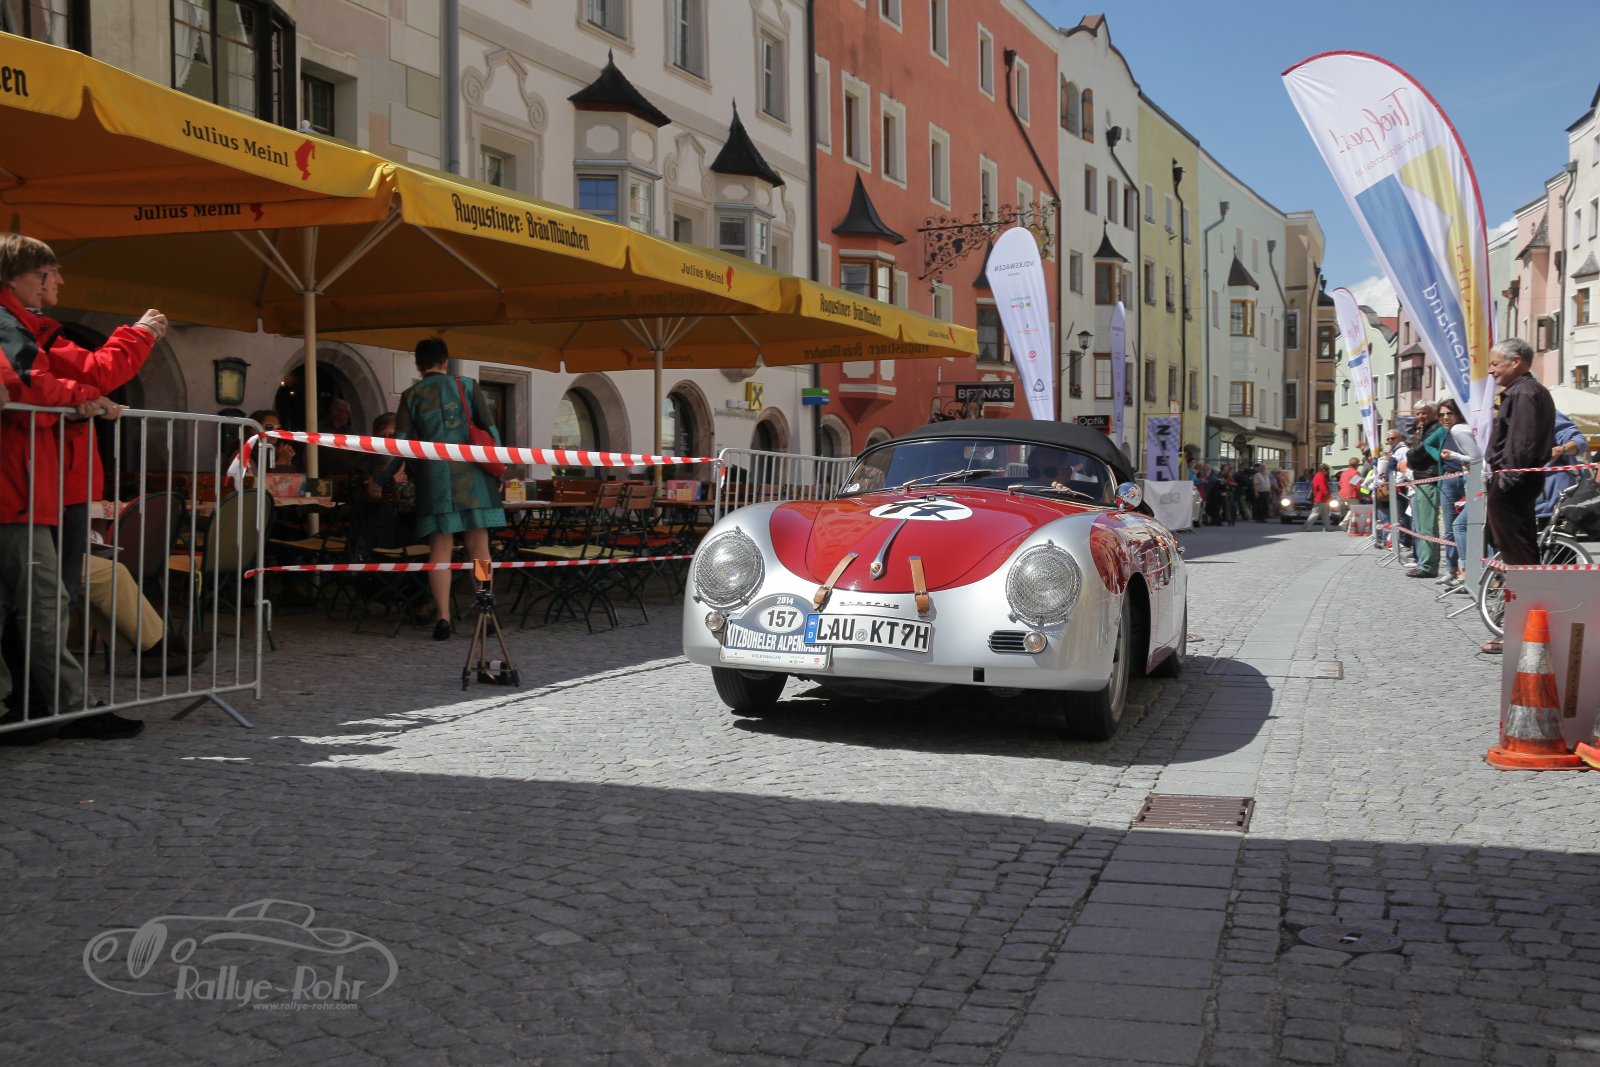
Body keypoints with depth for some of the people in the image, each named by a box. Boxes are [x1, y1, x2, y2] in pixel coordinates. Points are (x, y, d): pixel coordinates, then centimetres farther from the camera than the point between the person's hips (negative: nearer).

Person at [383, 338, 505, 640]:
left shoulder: (411, 395, 6)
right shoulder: (467, 386, 6)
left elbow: (401, 442, 3)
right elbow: (490, 429, 2)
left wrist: (384, 478, 14)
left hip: (434, 477, 0)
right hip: (471, 476, 0)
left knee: (440, 549, 1)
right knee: (478, 546, 2)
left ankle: (442, 617, -6)